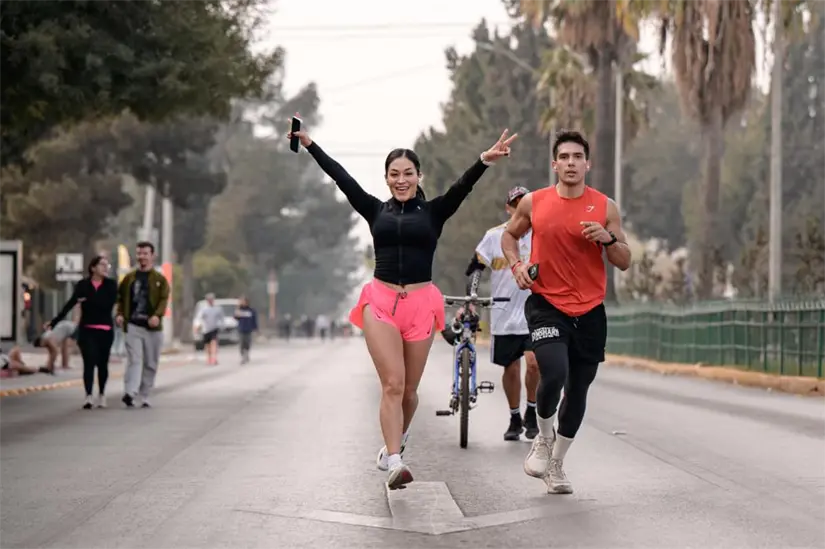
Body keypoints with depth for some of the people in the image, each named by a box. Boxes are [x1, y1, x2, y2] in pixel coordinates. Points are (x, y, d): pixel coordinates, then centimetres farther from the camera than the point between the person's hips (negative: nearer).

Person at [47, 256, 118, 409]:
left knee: (102, 363, 9)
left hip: (105, 331, 1)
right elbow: (70, 304, 0)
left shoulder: (111, 285, 3)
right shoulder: (83, 285, 3)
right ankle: (88, 396, -17)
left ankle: (101, 394, 27)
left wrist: (88, 300, -12)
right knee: (89, 363, -11)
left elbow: (108, 304, -11)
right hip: (87, 330, -1)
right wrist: (54, 321, -7)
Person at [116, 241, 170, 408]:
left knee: (150, 364, 6)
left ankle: (145, 397, 17)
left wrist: (157, 315, -25)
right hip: (133, 325, 0)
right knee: (134, 360, -15)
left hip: (152, 327, 0)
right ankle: (129, 393, -27)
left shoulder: (160, 279, 4)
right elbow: (120, 297, 17)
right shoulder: (129, 278, 10)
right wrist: (120, 314, -1)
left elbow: (164, 300, -7)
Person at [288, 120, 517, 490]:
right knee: (392, 384, -12)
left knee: (409, 389, 8)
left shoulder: (434, 212, 5)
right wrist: (309, 145, 3)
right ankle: (394, 463, -17)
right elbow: (342, 179, 6)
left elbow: (462, 187, -11)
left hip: (420, 304, 0)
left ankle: (395, 441, 36)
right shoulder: (376, 211, 9)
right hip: (381, 302, 0)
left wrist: (484, 161, -28)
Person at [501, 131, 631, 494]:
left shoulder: (605, 207, 1)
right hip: (546, 304, -2)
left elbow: (624, 262, 4)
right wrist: (516, 265, 1)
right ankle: (543, 439, 6)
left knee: (578, 390, 8)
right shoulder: (533, 203, 1)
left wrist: (608, 238, -16)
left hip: (590, 310, 2)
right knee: (553, 375, -23)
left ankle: (556, 464, 26)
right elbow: (510, 235, 19)